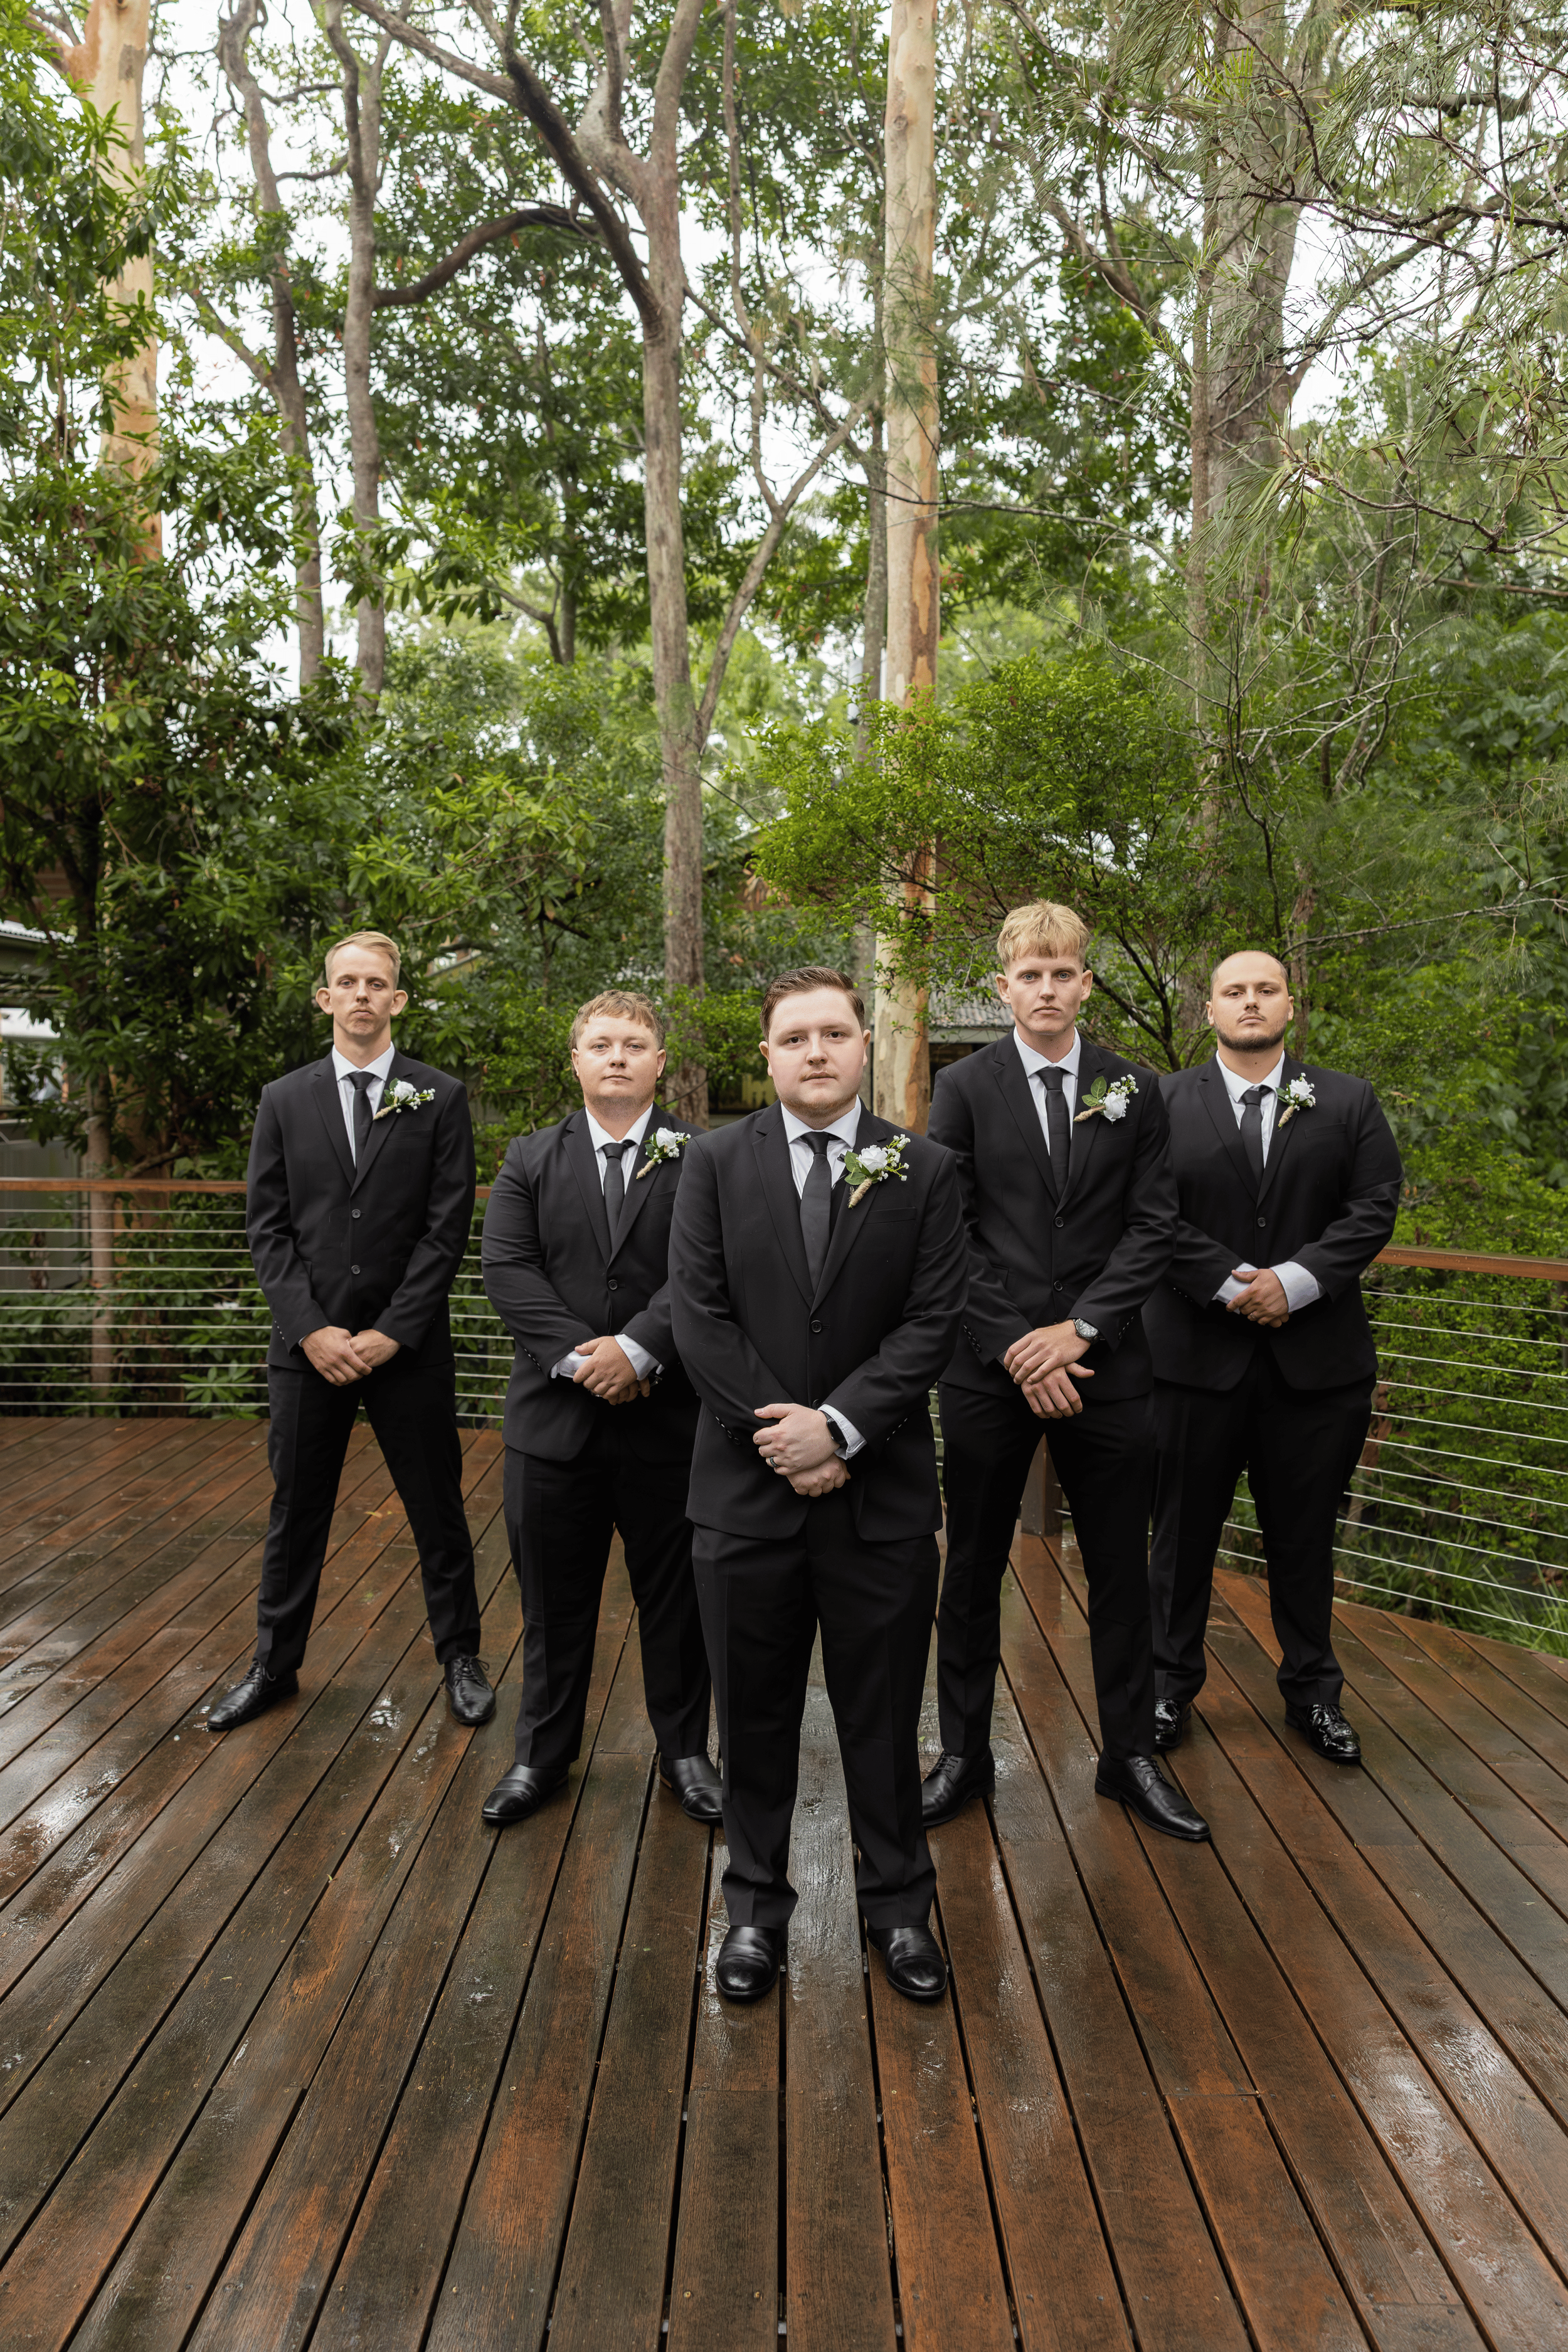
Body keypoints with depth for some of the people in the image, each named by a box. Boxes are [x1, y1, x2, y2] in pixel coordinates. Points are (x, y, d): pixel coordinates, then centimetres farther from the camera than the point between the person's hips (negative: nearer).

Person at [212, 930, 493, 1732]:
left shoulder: (440, 1097, -1)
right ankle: (275, 1664, 30)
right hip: (307, 1345, 2)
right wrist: (312, 1330, -9)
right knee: (295, 1511, 13)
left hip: (408, 1348, -2)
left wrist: (391, 1333, -12)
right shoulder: (283, 1101, 6)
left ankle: (460, 1657, 26)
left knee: (437, 1510, 9)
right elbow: (268, 1228, 2)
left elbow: (448, 1227, -5)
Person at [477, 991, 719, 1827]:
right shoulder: (529, 1159, 7)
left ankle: (684, 1748, 32)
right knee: (553, 1599, 14)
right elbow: (507, 1269, -5)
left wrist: (637, 1348, -21)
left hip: (669, 1418, -1)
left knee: (675, 1597, 12)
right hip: (554, 1414, 2)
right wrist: (577, 1355, -16)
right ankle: (544, 1751, 33)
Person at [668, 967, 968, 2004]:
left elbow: (933, 1324, -7)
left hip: (882, 1490, 0)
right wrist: (784, 1436, -12)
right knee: (755, 1711, 14)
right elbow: (701, 1317, -5)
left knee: (883, 1711, 12)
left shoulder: (925, 1170, 0)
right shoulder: (718, 1162, 1)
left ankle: (900, 1903, 33)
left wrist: (837, 1425, -16)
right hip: (747, 1488, 1)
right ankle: (758, 1903, 34)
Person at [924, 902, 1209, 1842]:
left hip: (1106, 1366, 1)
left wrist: (1079, 1328, -12)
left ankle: (1131, 1754, 29)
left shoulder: (1136, 1090, 6)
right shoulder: (965, 1087, 1)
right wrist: (1015, 1349, -11)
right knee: (974, 1567, 10)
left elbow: (1154, 1226, 0)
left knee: (1122, 1569, 11)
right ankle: (964, 1754, 26)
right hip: (990, 1367, -1)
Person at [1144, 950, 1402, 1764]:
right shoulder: (1163, 1102, 2)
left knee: (1305, 1536, 13)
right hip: (1196, 1353, -1)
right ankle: (1170, 1683, 27)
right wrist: (1231, 1283, -16)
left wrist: (1296, 1280, -15)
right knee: (1183, 1530, 10)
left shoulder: (1349, 1102, 7)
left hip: (1317, 1356, 1)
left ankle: (1313, 1690, 31)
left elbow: (1374, 1208, -2)